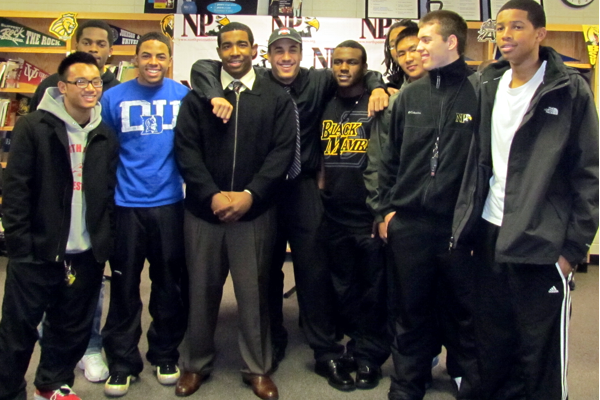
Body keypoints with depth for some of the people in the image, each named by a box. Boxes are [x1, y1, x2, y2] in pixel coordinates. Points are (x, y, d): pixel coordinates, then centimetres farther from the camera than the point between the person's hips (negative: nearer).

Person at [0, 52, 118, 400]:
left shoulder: (106, 136, 8)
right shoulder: (32, 127, -5)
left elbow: (109, 194, 9)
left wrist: (107, 243, 4)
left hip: (87, 254, 4)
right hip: (37, 253, -4)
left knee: (73, 329, 15)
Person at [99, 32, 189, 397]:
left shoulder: (183, 96, 1)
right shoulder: (114, 98, 0)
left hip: (169, 203, 1)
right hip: (126, 204, 0)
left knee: (169, 283, 11)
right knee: (124, 285, 6)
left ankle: (166, 355, 28)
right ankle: (122, 361, 21)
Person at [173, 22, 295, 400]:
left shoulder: (277, 97, 4)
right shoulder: (198, 95, 7)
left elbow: (283, 151, -3)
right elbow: (186, 148, -1)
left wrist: (249, 195, -13)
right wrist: (212, 195, -12)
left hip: (255, 211, -1)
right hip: (204, 209, 1)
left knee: (254, 291, 6)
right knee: (202, 290, 10)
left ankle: (258, 369, 22)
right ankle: (196, 364, 28)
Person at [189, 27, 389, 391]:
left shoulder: (318, 82, 4)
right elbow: (203, 67, 0)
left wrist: (377, 87, -8)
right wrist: (217, 94, -19)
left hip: (303, 187, 0)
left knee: (314, 269, 0)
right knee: (267, 269, 12)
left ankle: (327, 352, 11)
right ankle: (272, 342, 30)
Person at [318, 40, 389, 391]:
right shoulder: (325, 106, 11)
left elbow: (382, 163, -8)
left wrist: (381, 211, -12)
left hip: (367, 218, -4)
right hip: (333, 218, 5)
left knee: (373, 293, 7)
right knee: (345, 292, 14)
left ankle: (369, 357, 23)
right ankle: (358, 347, 31)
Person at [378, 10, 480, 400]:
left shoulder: (480, 93, -4)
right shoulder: (410, 96, 10)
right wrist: (387, 207, 8)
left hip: (461, 226, -4)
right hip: (409, 224, 4)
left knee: (466, 313, 9)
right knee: (409, 313, 14)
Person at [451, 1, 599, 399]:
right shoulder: (489, 85, 9)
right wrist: (468, 224, 6)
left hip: (543, 245, -4)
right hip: (490, 235, 5)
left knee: (541, 352, 5)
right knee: (493, 345, 14)